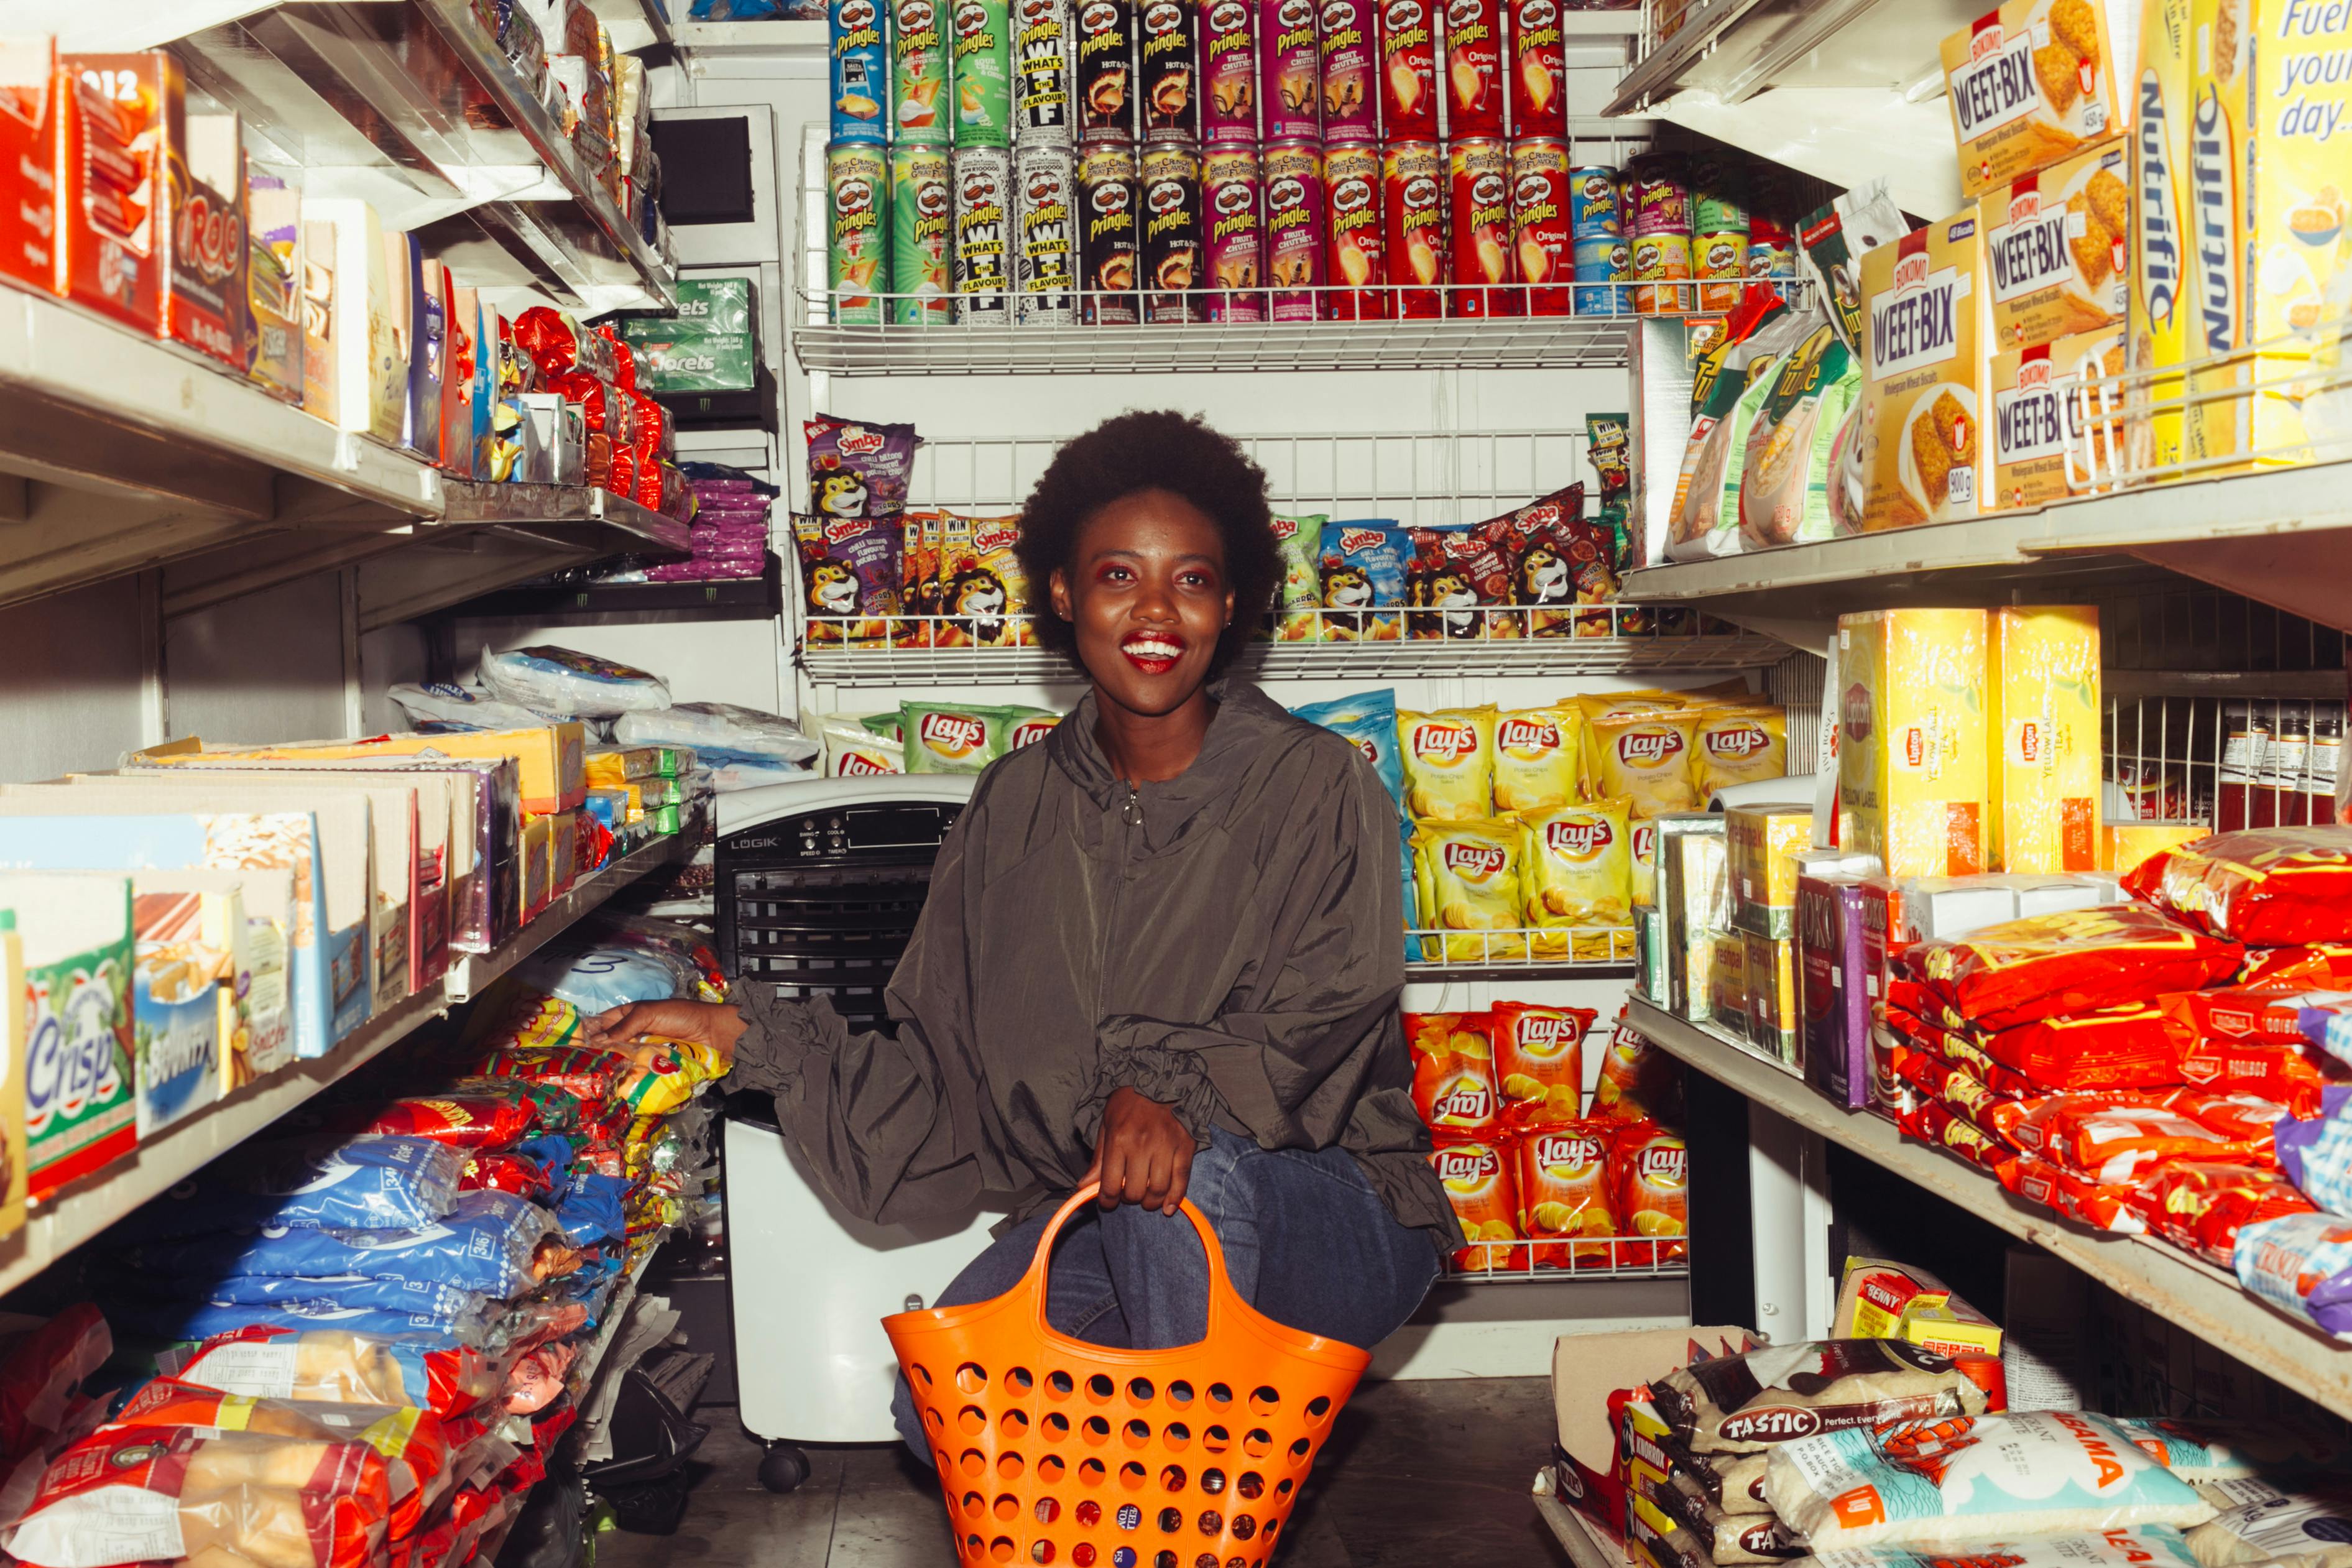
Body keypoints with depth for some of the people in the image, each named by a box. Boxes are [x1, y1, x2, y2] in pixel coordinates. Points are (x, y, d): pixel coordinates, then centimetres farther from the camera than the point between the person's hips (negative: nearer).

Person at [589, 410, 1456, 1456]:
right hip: (1100, 1225, 4)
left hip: (1331, 1218, -3)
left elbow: (1316, 1030, -19)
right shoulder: (1016, 809, 5)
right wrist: (744, 1035, -6)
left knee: (1188, 1171, -37)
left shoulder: (1317, 789, -8)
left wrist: (1172, 1089, -38)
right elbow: (939, 1070, 5)